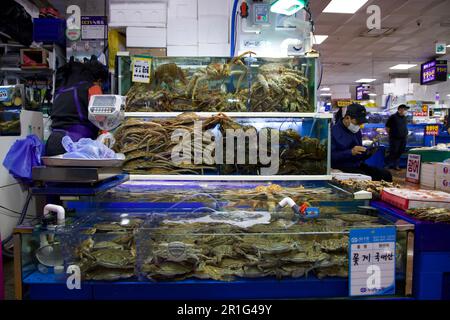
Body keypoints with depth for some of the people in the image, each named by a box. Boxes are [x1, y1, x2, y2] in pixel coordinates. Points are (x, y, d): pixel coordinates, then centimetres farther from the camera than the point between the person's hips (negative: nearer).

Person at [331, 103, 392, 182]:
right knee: (370, 178, -26)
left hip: (358, 165, 8)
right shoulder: (334, 131, -13)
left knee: (386, 174, -4)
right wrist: (351, 152, -28)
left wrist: (368, 153, 1)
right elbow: (331, 156, -23)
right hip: (343, 167, -8)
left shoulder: (357, 131, 14)